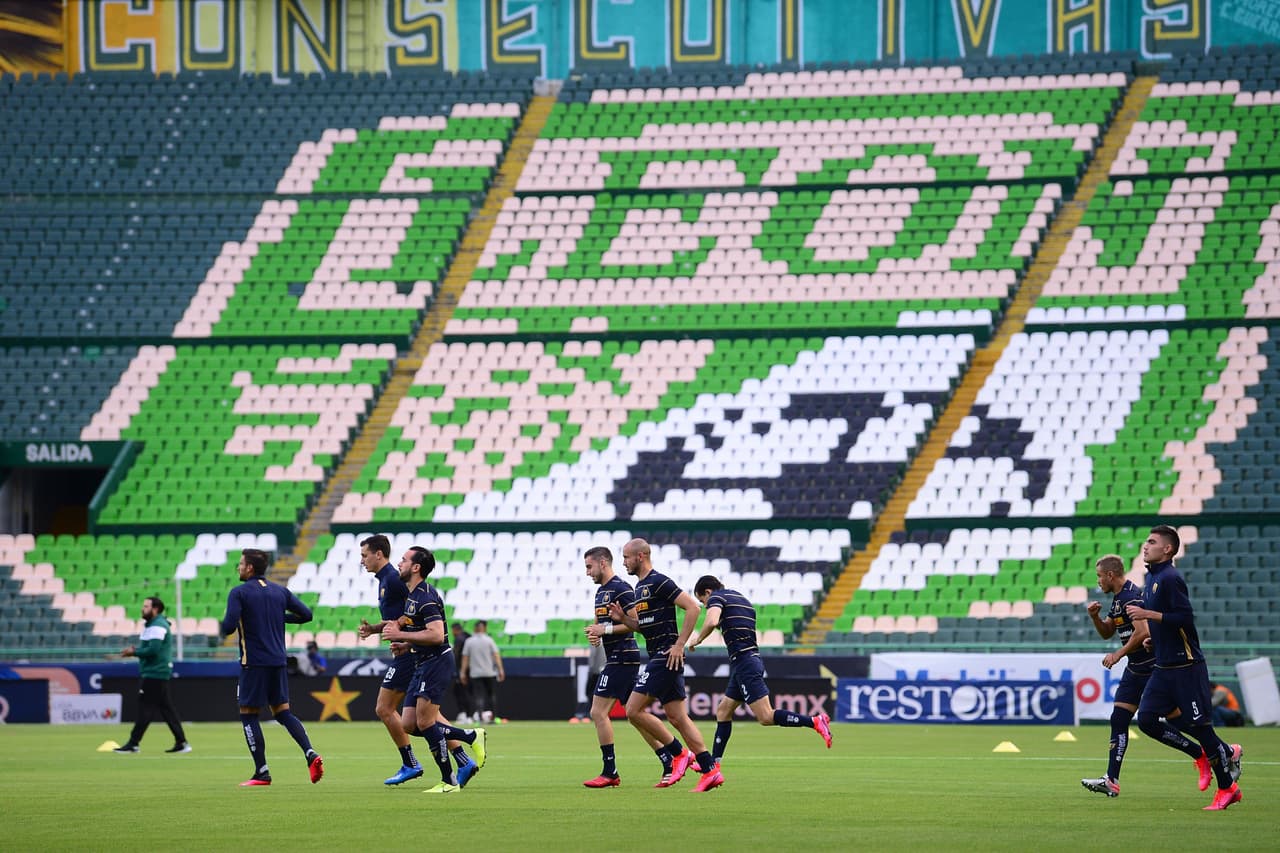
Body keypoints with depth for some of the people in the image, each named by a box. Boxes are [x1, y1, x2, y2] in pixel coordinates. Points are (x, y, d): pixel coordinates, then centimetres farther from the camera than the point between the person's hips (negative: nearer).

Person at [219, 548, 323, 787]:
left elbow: (228, 627, -17)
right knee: (283, 712, 13)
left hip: (254, 662, -6)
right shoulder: (280, 591, 10)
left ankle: (261, 772, -1)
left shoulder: (239, 593, -7)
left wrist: (224, 626, 6)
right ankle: (310, 754, -7)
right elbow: (306, 614, 10)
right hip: (279, 661, 6)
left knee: (248, 714, 4)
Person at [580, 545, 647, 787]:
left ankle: (610, 772, -8)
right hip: (615, 657, 11)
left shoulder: (621, 589, -13)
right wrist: (596, 635, 7)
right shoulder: (601, 591, 18)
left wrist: (606, 629, -19)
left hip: (622, 657, -11)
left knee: (598, 712, -10)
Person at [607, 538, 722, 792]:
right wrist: (623, 618, 7)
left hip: (666, 657, -10)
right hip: (658, 657, 10)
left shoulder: (659, 582, -12)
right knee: (677, 717, 6)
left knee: (634, 710, -10)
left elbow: (692, 608, -17)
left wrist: (680, 644, -18)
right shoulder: (640, 587, 18)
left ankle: (679, 753, -2)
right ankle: (710, 770, 4)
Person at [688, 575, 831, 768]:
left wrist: (697, 639, -7)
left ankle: (815, 721, -21)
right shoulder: (741, 599, 24)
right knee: (723, 712, 14)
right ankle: (714, 763, 14)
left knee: (766, 717, -14)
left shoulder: (717, 597, -3)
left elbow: (712, 621, -22)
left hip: (744, 663, -10)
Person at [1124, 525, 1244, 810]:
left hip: (1186, 666, -9)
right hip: (1164, 666, 9)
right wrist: (1153, 637, 12)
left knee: (1199, 724, -5)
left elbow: (1185, 618, -22)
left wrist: (1147, 614, -22)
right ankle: (1202, 755, 16)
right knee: (1147, 720, 1)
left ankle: (1228, 787, 5)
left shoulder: (1170, 578, -15)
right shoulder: (1151, 577, 13)